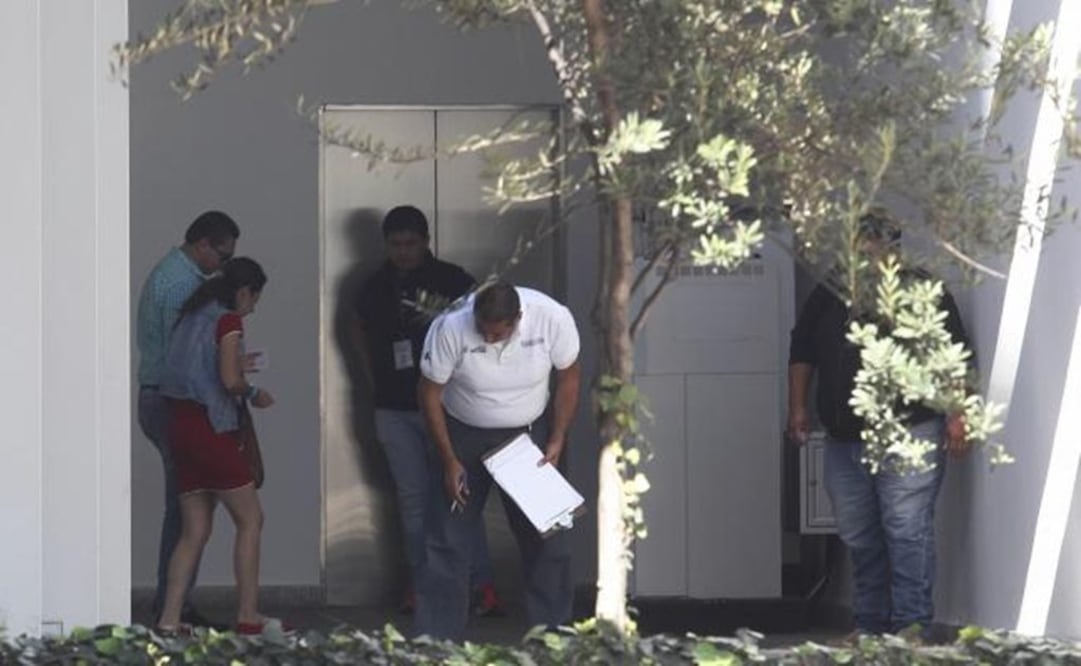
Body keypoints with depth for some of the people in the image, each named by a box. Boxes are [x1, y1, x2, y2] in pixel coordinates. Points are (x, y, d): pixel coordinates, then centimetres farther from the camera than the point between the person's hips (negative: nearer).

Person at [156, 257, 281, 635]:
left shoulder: (193, 316, 16)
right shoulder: (228, 321, -8)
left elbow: (200, 369, 13)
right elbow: (230, 381, -17)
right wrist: (254, 394, 1)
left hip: (180, 423, 8)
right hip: (209, 428, -8)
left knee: (195, 530, 9)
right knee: (250, 519, 2)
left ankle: (169, 619, 1)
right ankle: (248, 616, 2)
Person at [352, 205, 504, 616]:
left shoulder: (452, 281, -4)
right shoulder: (377, 286, 9)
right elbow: (361, 331, 25)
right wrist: (373, 381, 16)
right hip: (394, 411, 4)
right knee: (412, 499, 6)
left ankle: (482, 585, -9)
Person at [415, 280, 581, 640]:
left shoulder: (553, 319, -24)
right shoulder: (450, 327, -28)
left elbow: (569, 376, -5)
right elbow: (429, 393, -14)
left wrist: (557, 440, -9)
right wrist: (449, 460, -12)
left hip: (527, 434, 1)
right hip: (464, 437, -1)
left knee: (547, 539, 2)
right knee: (446, 542, -2)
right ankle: (435, 642, 4)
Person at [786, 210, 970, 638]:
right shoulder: (829, 294, 12)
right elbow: (802, 352, 19)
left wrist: (956, 415, -12)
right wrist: (798, 407, 11)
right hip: (844, 439, 6)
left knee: (907, 531, -13)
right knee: (858, 537, 10)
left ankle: (912, 626, -14)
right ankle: (869, 627, 18)